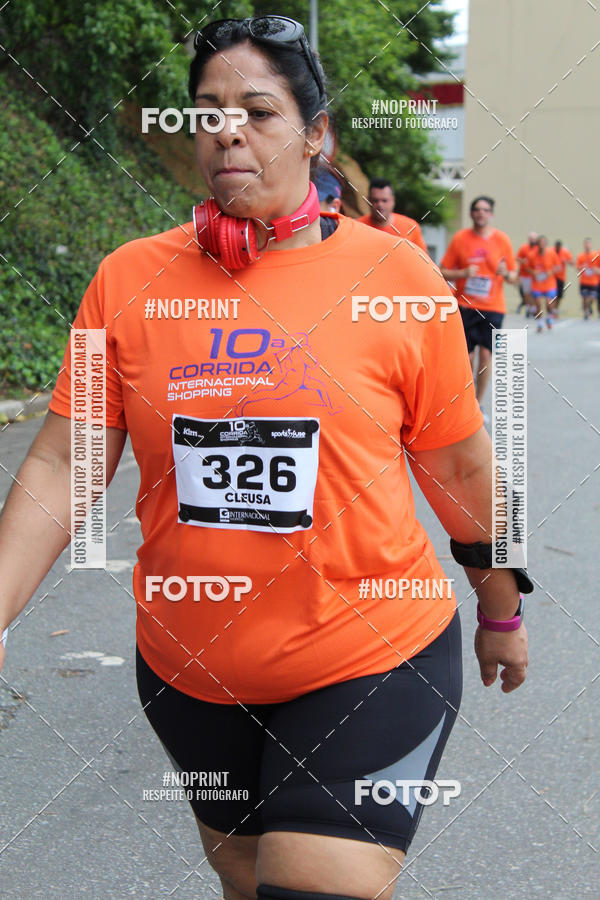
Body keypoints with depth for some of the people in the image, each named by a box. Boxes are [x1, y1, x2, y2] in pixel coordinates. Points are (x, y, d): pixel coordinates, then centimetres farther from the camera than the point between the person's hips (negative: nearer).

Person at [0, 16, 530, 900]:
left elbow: (460, 468, 2)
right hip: (188, 670, 3)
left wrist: (501, 611, 12)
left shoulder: (398, 276, -8)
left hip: (370, 662, -3)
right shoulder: (130, 279, -4)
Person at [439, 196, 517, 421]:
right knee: (467, 356, -1)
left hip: (492, 307, 1)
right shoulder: (460, 238, 0)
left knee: (486, 354, -5)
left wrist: (506, 274, -15)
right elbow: (443, 272, 1)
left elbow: (513, 276, 8)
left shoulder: (502, 240, 3)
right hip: (465, 306, -1)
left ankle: (478, 404, 10)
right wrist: (463, 273, -17)